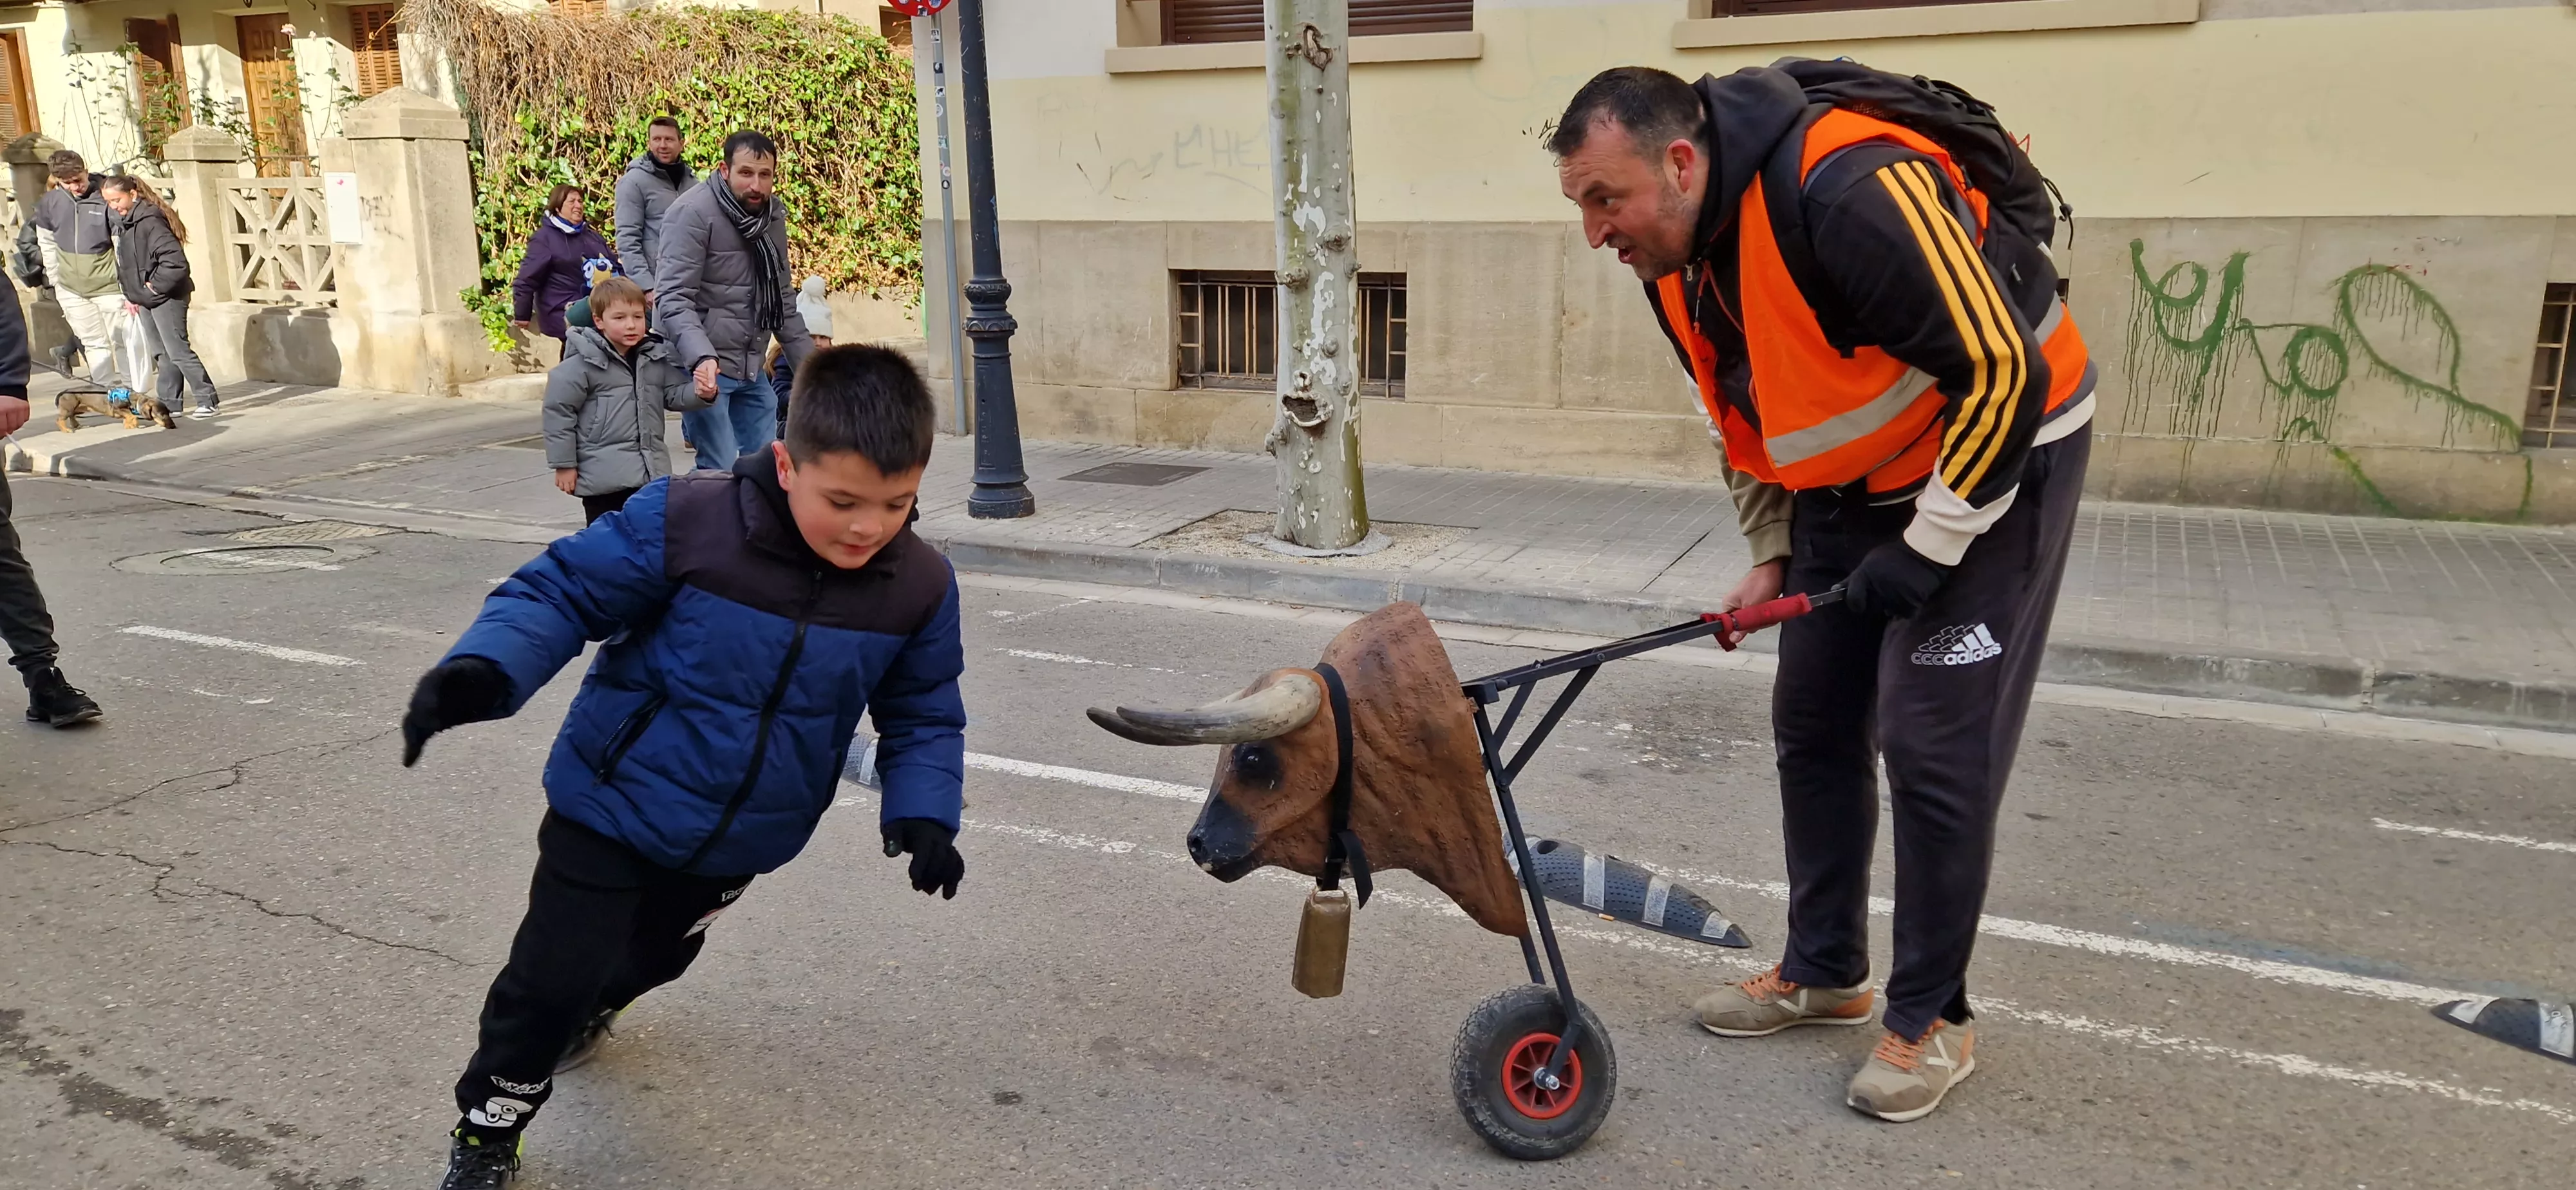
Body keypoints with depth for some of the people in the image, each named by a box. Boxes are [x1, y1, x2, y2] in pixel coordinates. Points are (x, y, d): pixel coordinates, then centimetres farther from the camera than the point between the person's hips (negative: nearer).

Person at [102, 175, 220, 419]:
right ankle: (169, 402, 17)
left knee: (177, 351, -10)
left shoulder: (150, 220, -17)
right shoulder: (124, 223, 13)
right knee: (162, 353, 12)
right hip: (146, 299, 10)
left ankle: (207, 399, -7)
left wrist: (157, 286, -18)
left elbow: (175, 259, -27)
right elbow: (126, 264, 20)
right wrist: (132, 295, 13)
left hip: (166, 297, -10)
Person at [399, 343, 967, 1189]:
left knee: (652, 953, 28)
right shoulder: (685, 522, -29)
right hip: (614, 803, -4)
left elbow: (923, 716, -5)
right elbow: (562, 592, -20)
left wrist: (922, 812, -20)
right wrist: (484, 669, -37)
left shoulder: (920, 589, -17)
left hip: (741, 836, 4)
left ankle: (585, 1009, 64)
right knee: (551, 976, -3)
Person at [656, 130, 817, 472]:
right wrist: (702, 357, -35)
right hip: (705, 368, -7)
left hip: (753, 369, 7)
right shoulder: (693, 213, -13)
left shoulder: (773, 217, 10)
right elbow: (673, 299, -20)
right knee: (722, 471, -10)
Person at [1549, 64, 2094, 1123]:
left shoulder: (1853, 194, -33)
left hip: (1996, 455, -8)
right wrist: (1772, 554, 6)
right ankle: (1824, 973, 27)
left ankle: (1932, 1018, 10)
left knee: (1931, 742, -7)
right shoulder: (1676, 261, -5)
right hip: (1848, 485, 8)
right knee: (1812, 721, 10)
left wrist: (1926, 552, -24)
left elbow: (2003, 374, -28)